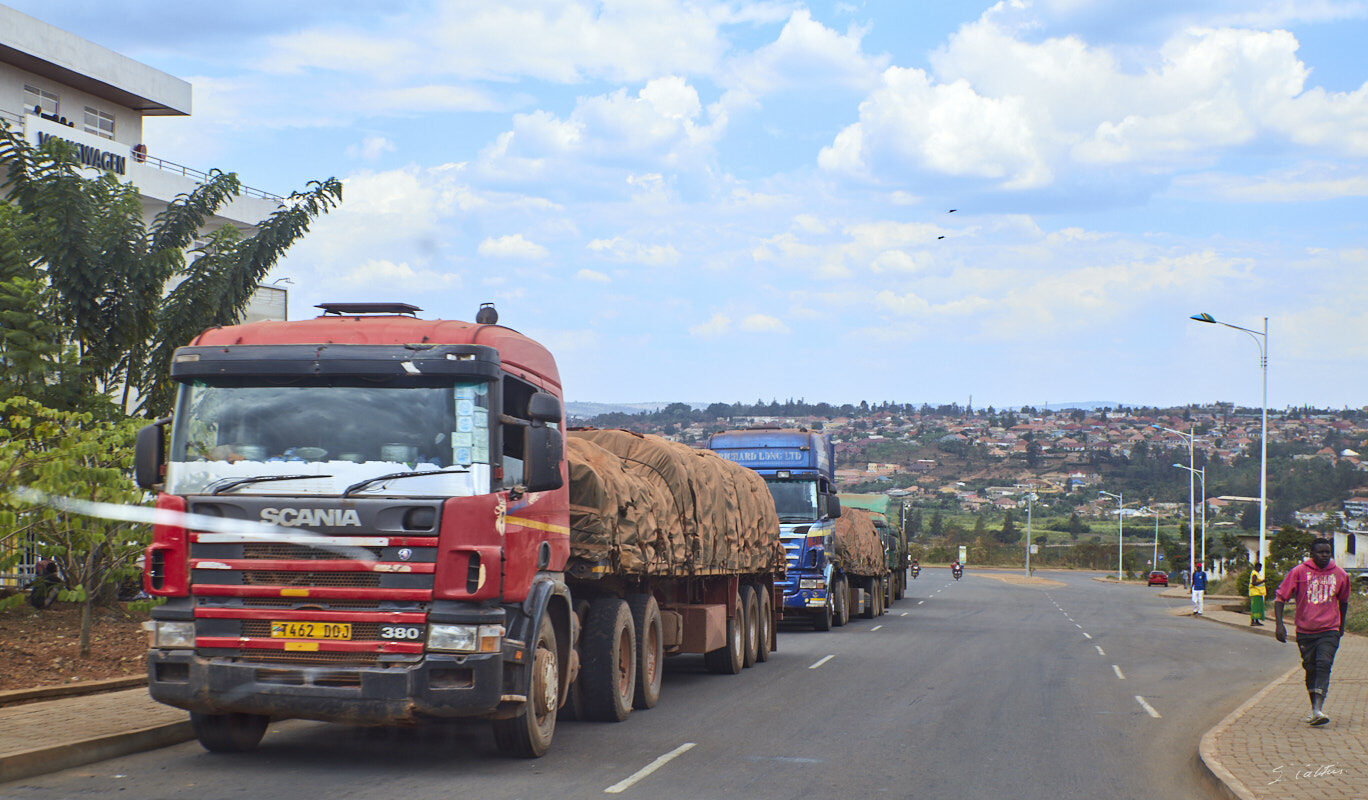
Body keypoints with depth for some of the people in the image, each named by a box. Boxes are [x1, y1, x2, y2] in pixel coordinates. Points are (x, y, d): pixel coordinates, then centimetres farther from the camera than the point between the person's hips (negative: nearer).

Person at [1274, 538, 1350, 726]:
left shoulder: (1340, 575, 4)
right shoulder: (1299, 572, -3)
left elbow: (1343, 601, 22)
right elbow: (1280, 597, -2)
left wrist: (1341, 625, 29)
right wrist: (1279, 624, -12)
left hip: (1329, 631, 0)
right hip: (1305, 631, 0)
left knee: (1324, 664, -18)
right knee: (1311, 669, 8)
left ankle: (1318, 709, -26)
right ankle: (1314, 708, 26)